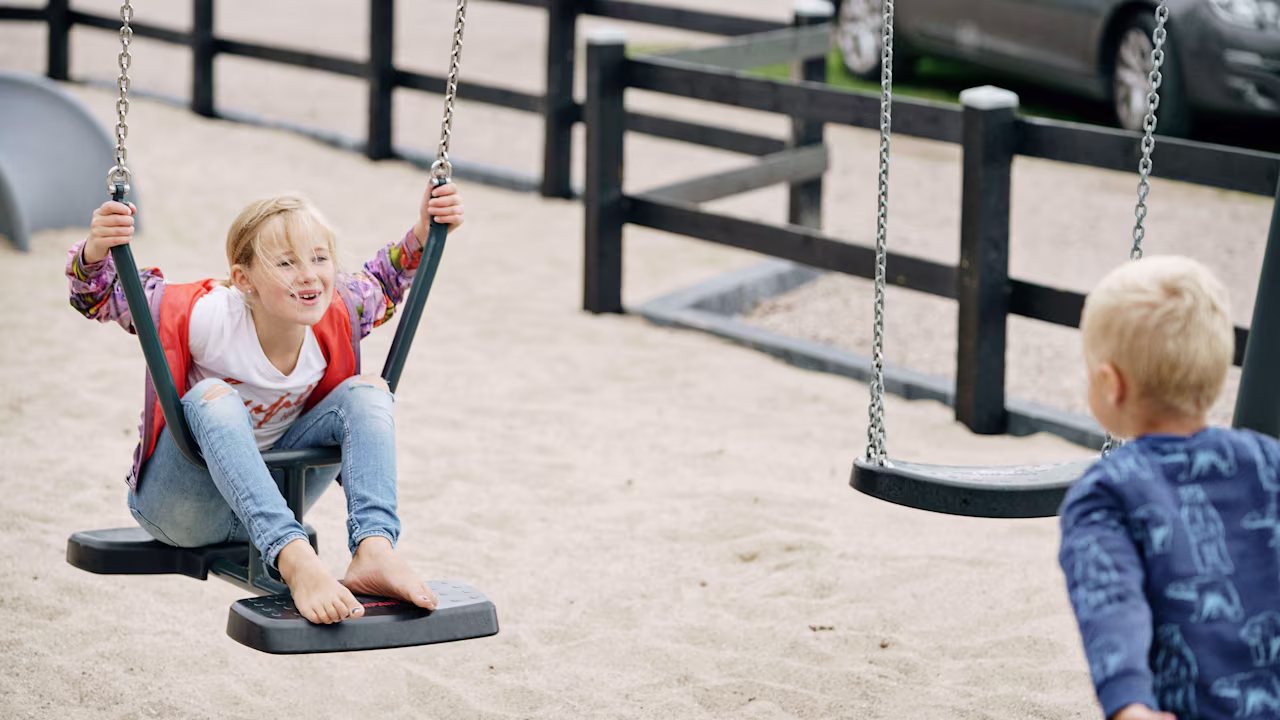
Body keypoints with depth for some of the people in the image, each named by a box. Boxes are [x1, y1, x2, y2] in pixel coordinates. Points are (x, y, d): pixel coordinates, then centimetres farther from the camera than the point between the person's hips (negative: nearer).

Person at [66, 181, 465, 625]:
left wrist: (423, 233, -5)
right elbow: (97, 296, -19)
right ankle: (296, 562, -51)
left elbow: (383, 280, 11)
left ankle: (375, 550, -34)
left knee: (366, 391, -14)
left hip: (264, 498, 5)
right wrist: (97, 249, -40)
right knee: (214, 398, -36)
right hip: (180, 504, -5)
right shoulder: (209, 317, -26)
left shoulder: (334, 316, -12)